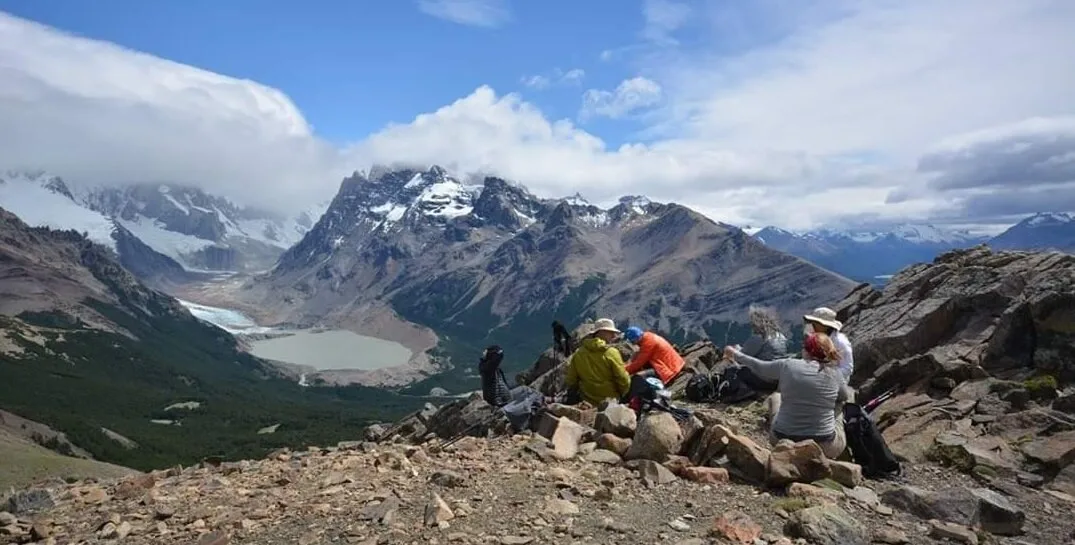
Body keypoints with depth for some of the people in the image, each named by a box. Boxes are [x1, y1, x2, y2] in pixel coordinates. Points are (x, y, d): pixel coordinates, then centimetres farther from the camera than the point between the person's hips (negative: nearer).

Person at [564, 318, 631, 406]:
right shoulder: (612, 353, -18)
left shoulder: (578, 353, -7)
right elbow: (624, 380, -16)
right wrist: (622, 394, 5)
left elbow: (570, 382, -2)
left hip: (587, 403, 3)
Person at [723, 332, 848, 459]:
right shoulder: (834, 373, -5)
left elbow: (759, 366, 10)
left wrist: (736, 354, 28)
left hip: (782, 440, 0)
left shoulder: (787, 365, -8)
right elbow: (843, 397, 15)